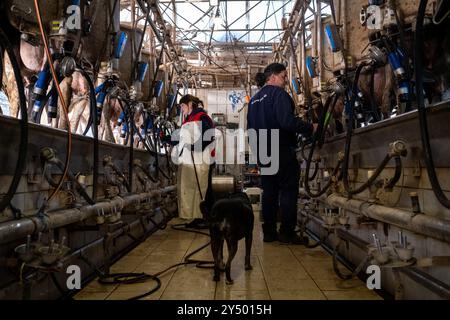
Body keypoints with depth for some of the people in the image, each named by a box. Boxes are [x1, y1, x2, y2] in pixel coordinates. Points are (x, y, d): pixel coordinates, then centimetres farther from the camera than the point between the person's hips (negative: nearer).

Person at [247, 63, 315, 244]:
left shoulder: (254, 99, 16)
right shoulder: (278, 94, -11)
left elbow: (251, 127, 21)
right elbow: (287, 120, -25)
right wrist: (309, 128, -17)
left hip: (262, 153, 8)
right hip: (281, 151, -8)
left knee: (269, 192, 11)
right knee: (288, 191, -1)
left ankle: (269, 232, 15)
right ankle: (287, 233, 1)